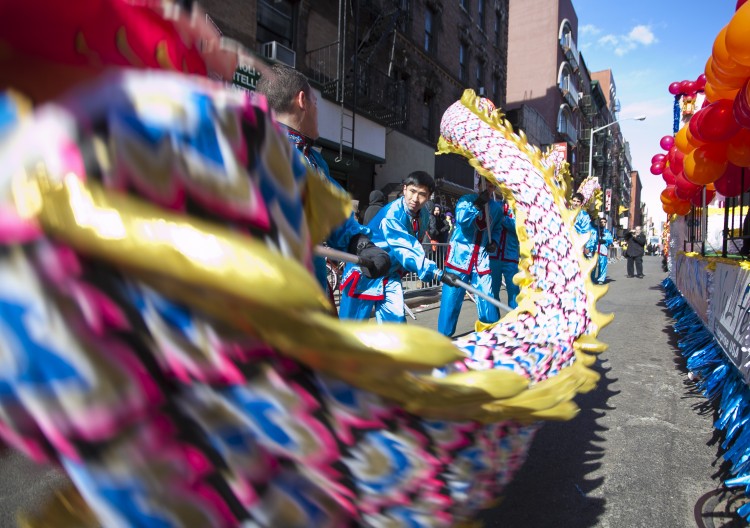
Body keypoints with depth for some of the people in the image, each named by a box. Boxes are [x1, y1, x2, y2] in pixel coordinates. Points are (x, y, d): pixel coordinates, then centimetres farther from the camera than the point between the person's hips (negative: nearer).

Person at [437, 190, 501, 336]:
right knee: (451, 299, 0)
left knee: (487, 300, 5)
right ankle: (444, 338, 11)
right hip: (460, 257, -3)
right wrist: (478, 204, -25)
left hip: (481, 260, 4)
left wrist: (494, 241, 4)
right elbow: (461, 219, -24)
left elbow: (497, 228, 22)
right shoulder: (466, 199, -5)